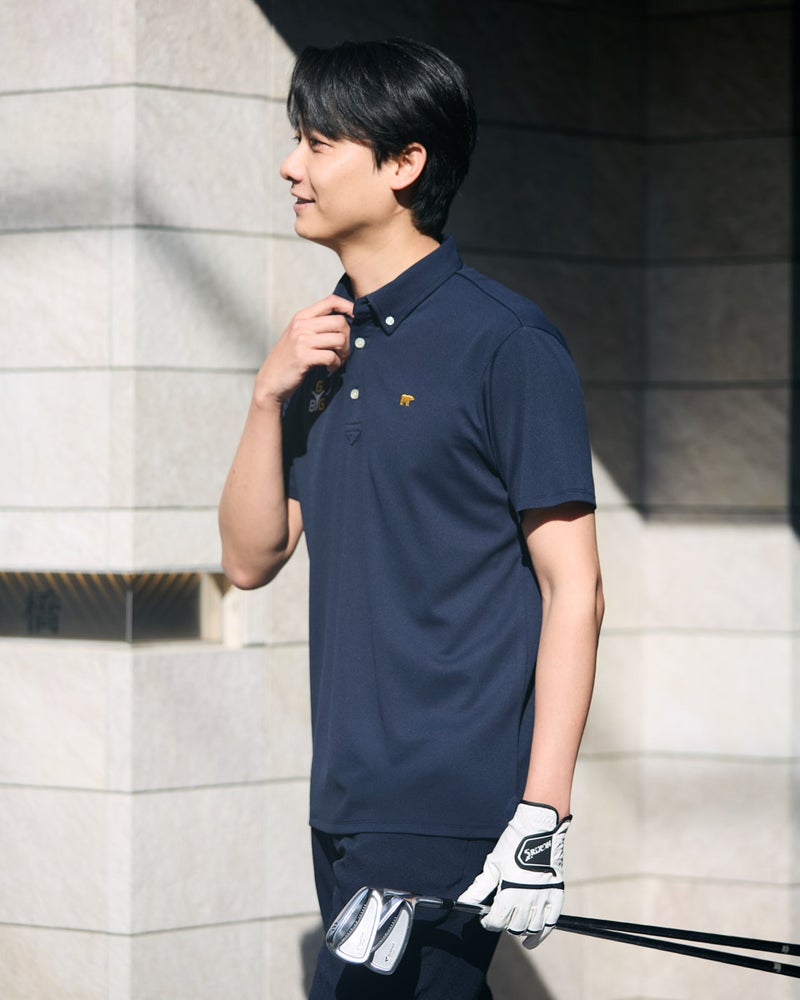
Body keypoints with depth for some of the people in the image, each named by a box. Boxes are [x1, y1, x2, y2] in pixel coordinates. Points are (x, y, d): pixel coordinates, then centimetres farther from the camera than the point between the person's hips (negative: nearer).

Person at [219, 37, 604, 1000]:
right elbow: (251, 558, 15)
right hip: (347, 805, 8)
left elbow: (573, 587, -11)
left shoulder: (505, 342, -8)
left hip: (451, 814, -8)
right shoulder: (326, 347, 14)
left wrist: (543, 817, -17)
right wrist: (270, 396, -1)